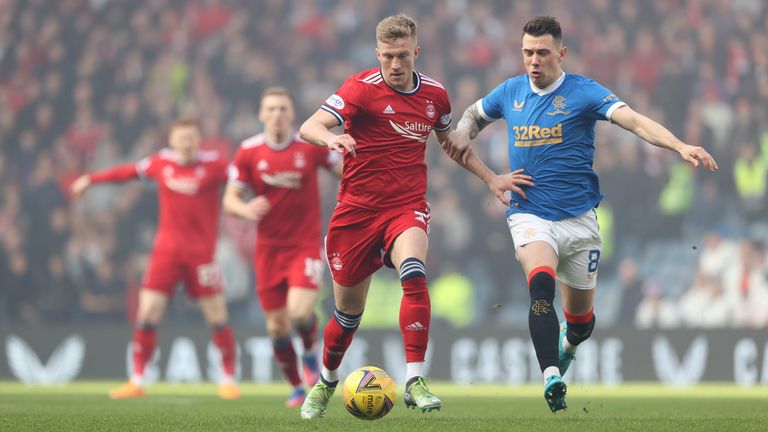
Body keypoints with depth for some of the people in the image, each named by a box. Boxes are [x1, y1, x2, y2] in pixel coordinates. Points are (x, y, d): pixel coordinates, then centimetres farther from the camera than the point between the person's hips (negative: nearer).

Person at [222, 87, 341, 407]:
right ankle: (297, 386, 24)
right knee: (277, 325, 2)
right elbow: (229, 199, -1)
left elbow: (346, 171, 7)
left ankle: (310, 353, 12)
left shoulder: (311, 146, -6)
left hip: (305, 245, -2)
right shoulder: (248, 152, -3)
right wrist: (245, 208, -23)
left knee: (300, 312, -22)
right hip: (269, 248, 2)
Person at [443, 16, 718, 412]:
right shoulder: (510, 92, 4)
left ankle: (567, 344, 49)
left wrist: (680, 146, -37)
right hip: (530, 215, 1)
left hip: (579, 219, -1)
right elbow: (473, 115, 25)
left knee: (581, 319, 11)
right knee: (541, 284, -30)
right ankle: (551, 377, -38)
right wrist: (462, 135, 2)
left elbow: (634, 121, -22)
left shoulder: (582, 92, -9)